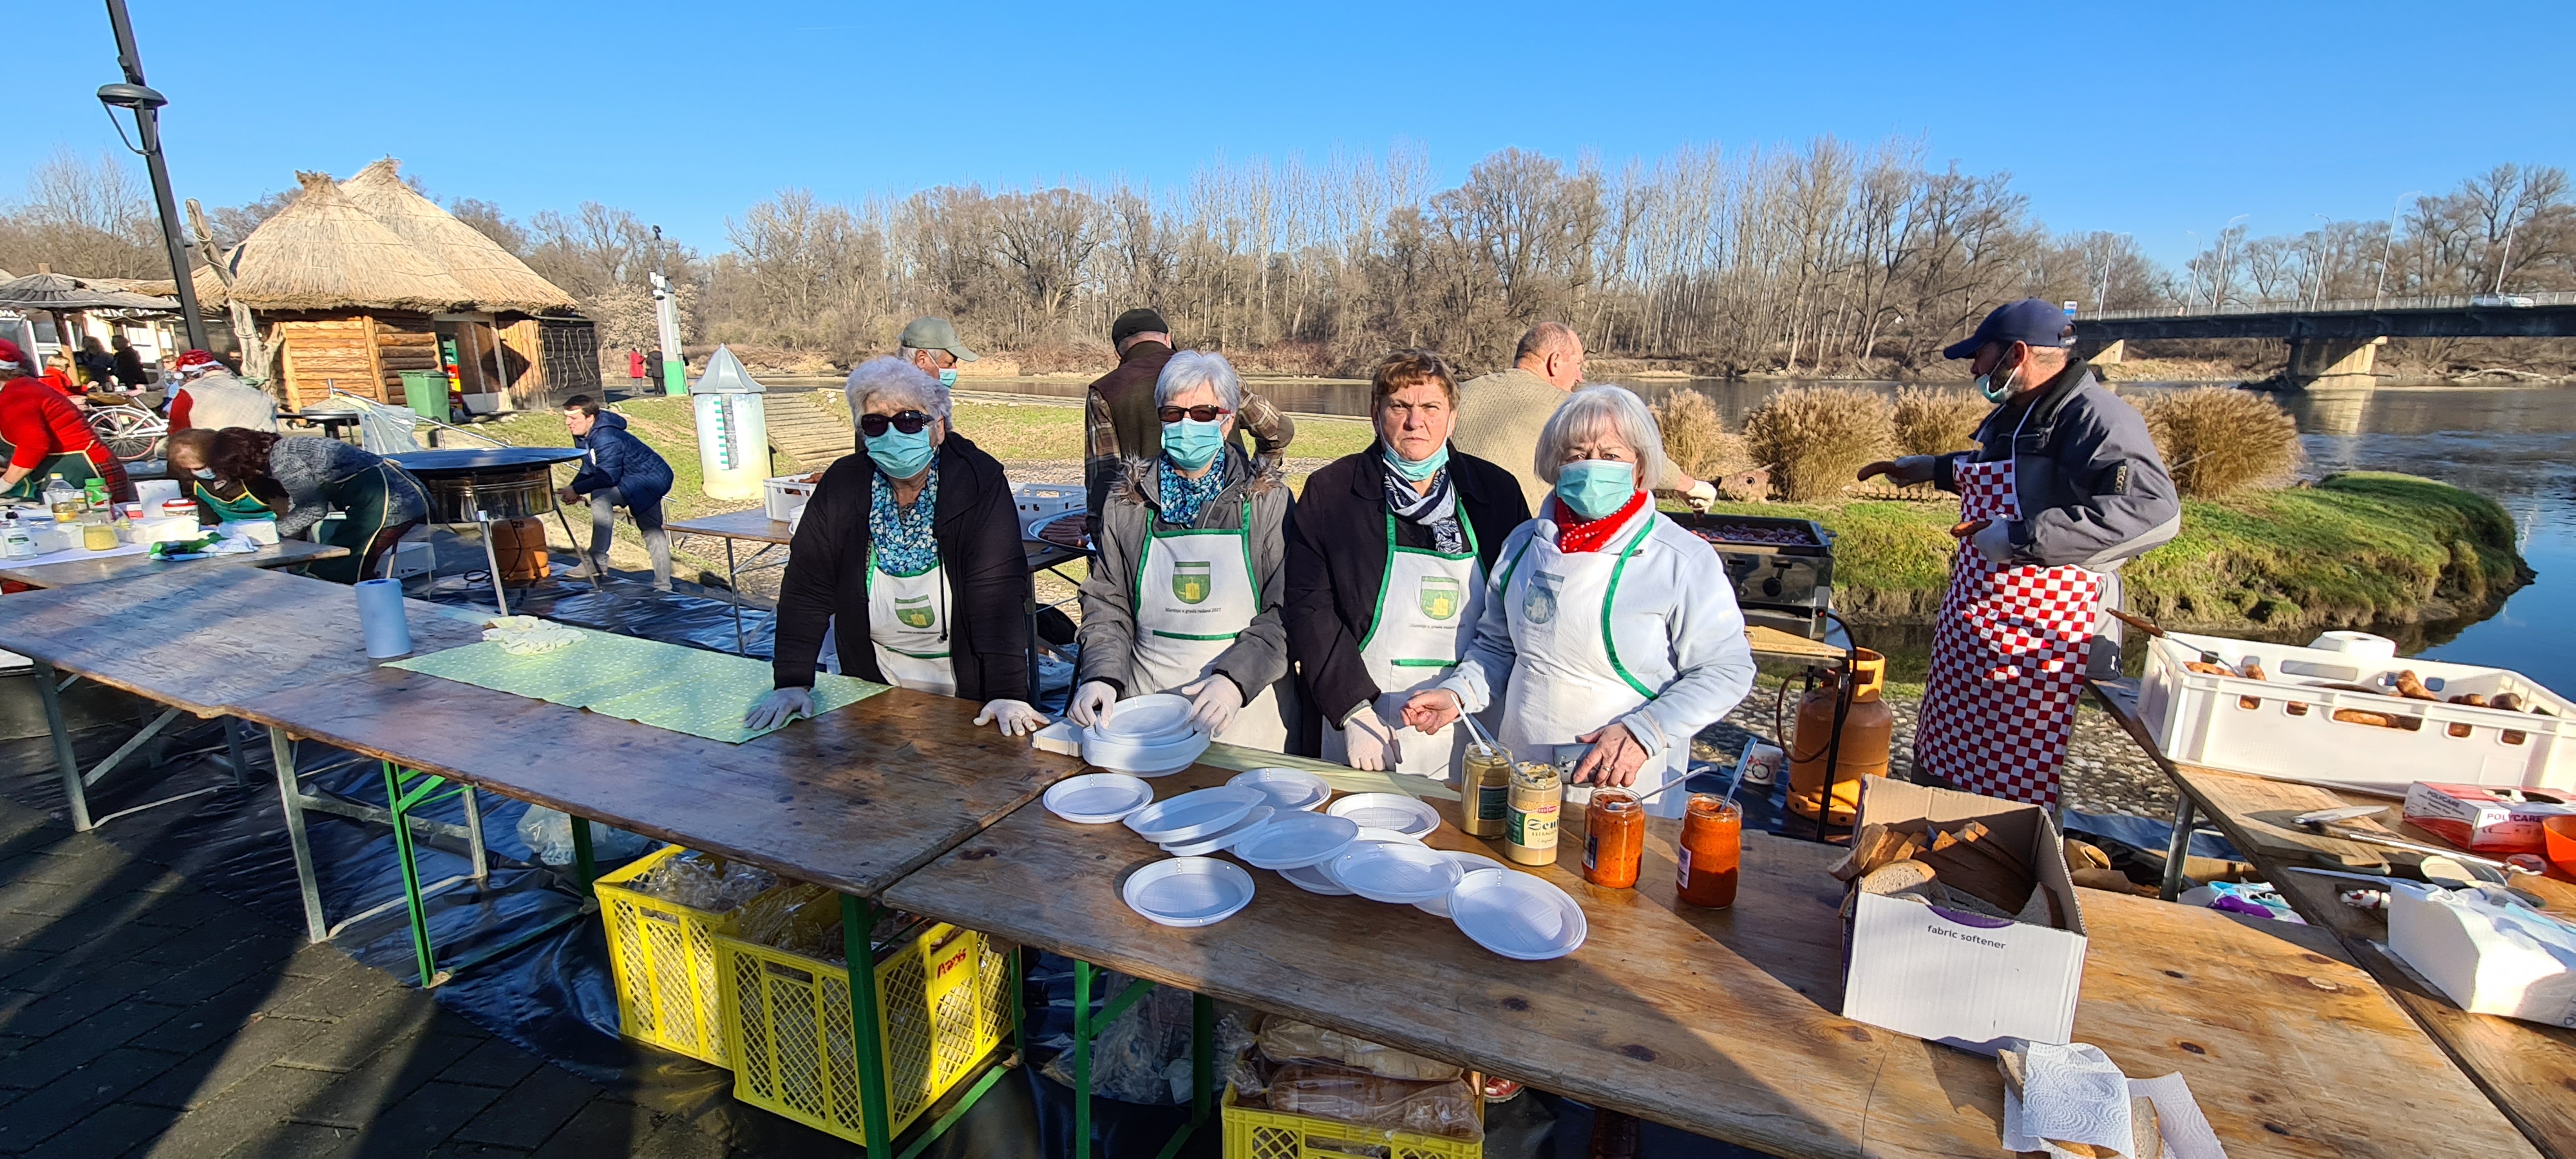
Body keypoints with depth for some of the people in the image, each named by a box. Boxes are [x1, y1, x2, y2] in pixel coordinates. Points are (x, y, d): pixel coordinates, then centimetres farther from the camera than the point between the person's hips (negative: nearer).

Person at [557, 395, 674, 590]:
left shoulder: (606, 439, -28)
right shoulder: (583, 436, 2)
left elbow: (608, 477, -30)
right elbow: (589, 468, 11)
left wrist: (577, 490, -22)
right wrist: (572, 489, -4)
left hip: (651, 477, -11)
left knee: (600, 497, -27)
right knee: (652, 531, 14)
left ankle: (598, 560, -24)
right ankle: (663, 586, 23)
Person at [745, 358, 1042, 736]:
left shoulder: (980, 483, -14)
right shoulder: (841, 486, -4)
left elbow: (998, 592, -21)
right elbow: (807, 588, -2)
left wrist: (1007, 694, -28)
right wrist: (792, 683, -10)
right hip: (875, 686, 3)